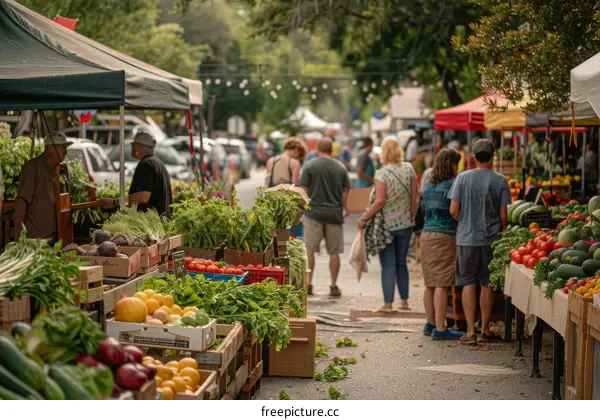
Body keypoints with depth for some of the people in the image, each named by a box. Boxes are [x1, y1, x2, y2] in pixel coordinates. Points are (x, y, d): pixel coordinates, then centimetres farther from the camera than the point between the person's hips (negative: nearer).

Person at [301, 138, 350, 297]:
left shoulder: (310, 166, -2)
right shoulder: (341, 168, 4)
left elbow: (304, 190, -3)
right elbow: (345, 192, 6)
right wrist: (344, 209, 20)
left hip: (314, 212, -2)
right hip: (334, 214, 2)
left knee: (309, 249, 6)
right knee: (334, 252, 7)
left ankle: (308, 284, 5)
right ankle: (334, 286, 9)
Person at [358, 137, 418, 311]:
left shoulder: (382, 173, -15)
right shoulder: (408, 168, 0)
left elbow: (380, 201, -20)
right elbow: (415, 195, 2)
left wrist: (364, 218, -11)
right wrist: (411, 216, 14)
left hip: (387, 224, -4)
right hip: (405, 223, 4)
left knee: (388, 265, 0)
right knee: (401, 263, 16)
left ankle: (388, 303, -2)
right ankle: (404, 301, 20)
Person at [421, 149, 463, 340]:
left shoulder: (428, 184, 13)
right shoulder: (451, 185, -9)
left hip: (426, 235, 7)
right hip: (445, 236, -7)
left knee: (430, 284, 12)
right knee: (442, 284, -6)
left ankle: (430, 324, 19)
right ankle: (440, 329, -6)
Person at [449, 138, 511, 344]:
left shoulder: (462, 178, -3)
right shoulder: (500, 180, -3)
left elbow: (453, 210, -5)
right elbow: (503, 215, -3)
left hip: (466, 238, 0)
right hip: (491, 239, 0)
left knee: (469, 284, 5)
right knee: (487, 284, 10)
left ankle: (470, 331, 2)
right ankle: (485, 329, 18)